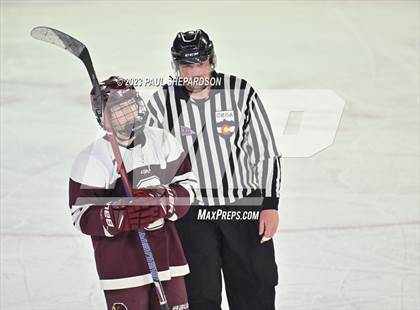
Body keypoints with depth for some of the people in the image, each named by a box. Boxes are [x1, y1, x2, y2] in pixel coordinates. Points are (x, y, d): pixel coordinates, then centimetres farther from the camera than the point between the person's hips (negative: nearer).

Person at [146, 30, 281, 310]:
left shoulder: (240, 93, -6)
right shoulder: (162, 103, -4)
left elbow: (266, 152, -1)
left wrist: (270, 205, -5)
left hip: (244, 208, 0)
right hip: (191, 213, 0)